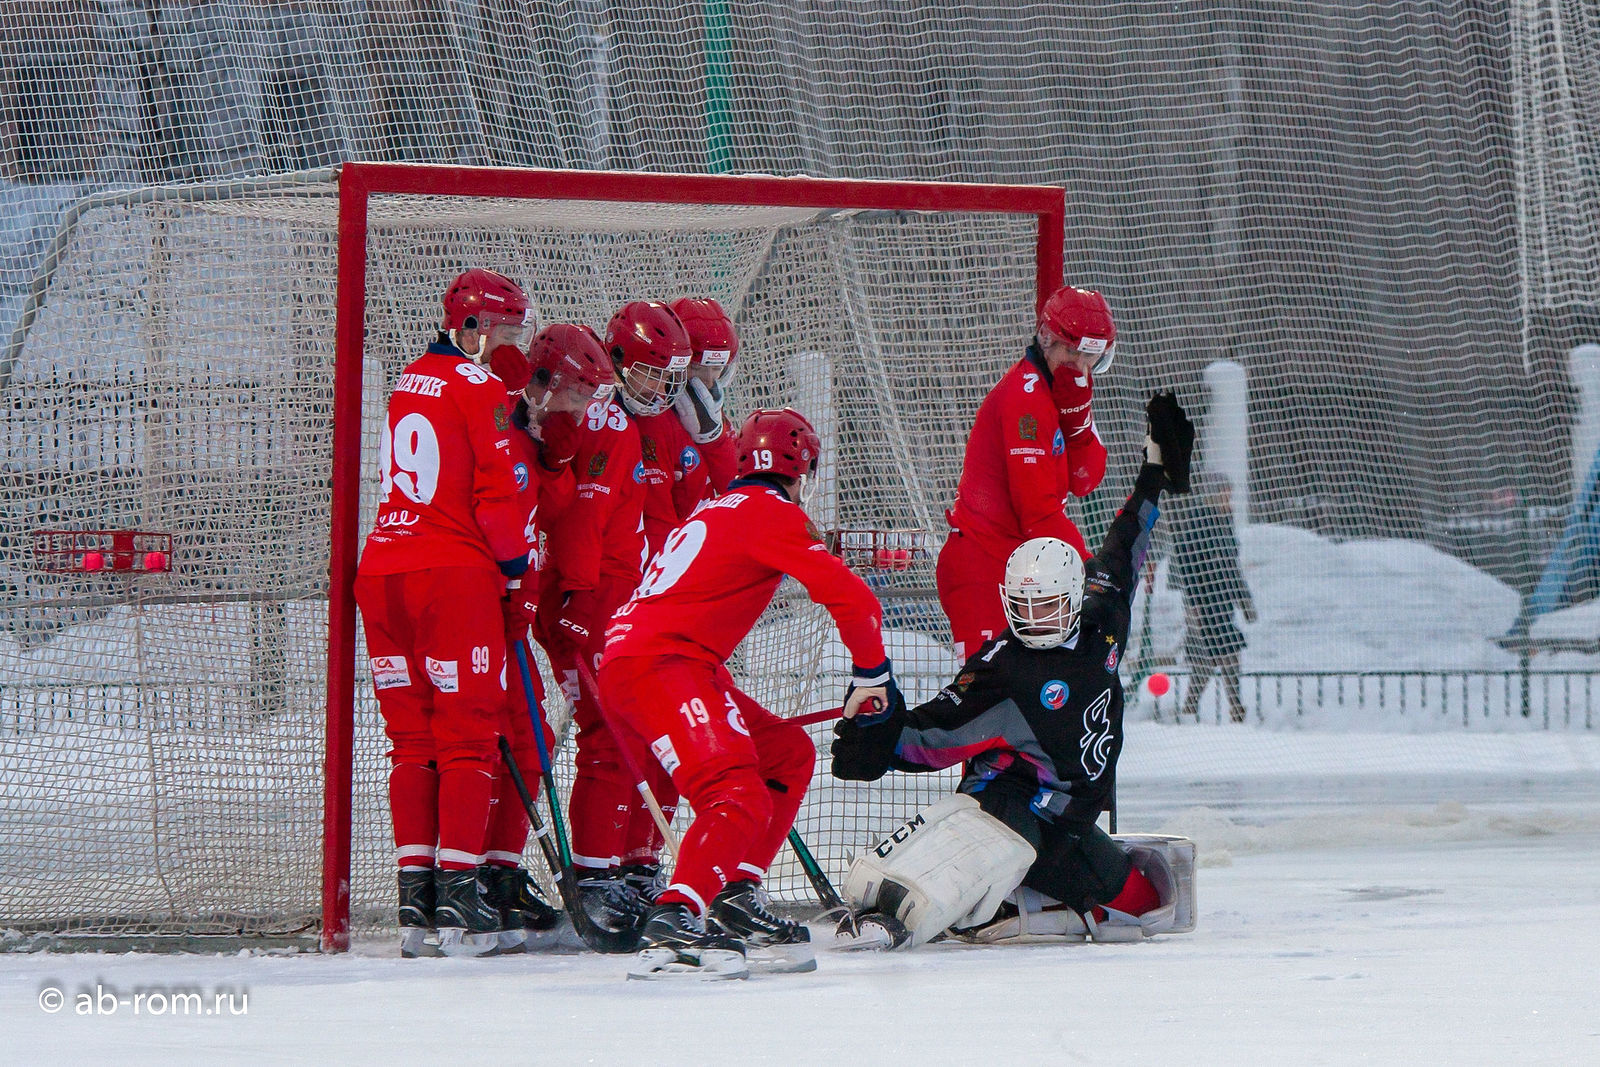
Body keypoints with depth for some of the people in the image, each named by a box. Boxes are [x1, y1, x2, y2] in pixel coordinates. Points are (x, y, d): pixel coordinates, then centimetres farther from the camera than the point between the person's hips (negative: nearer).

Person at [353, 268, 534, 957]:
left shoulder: (411, 381, 17)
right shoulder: (478, 387, -6)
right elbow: (496, 489, -12)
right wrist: (516, 561, 3)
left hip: (382, 568, 7)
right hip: (454, 576, -7)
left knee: (413, 739, 10)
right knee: (468, 737, -2)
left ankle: (414, 895, 7)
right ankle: (457, 895, -8)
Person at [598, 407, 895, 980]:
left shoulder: (716, 512, 24)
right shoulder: (772, 513, -5)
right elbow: (850, 598, -11)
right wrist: (871, 672, 4)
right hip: (658, 664, -10)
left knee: (788, 755, 19)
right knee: (738, 796, -24)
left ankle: (735, 903, 17)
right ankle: (670, 929, -37)